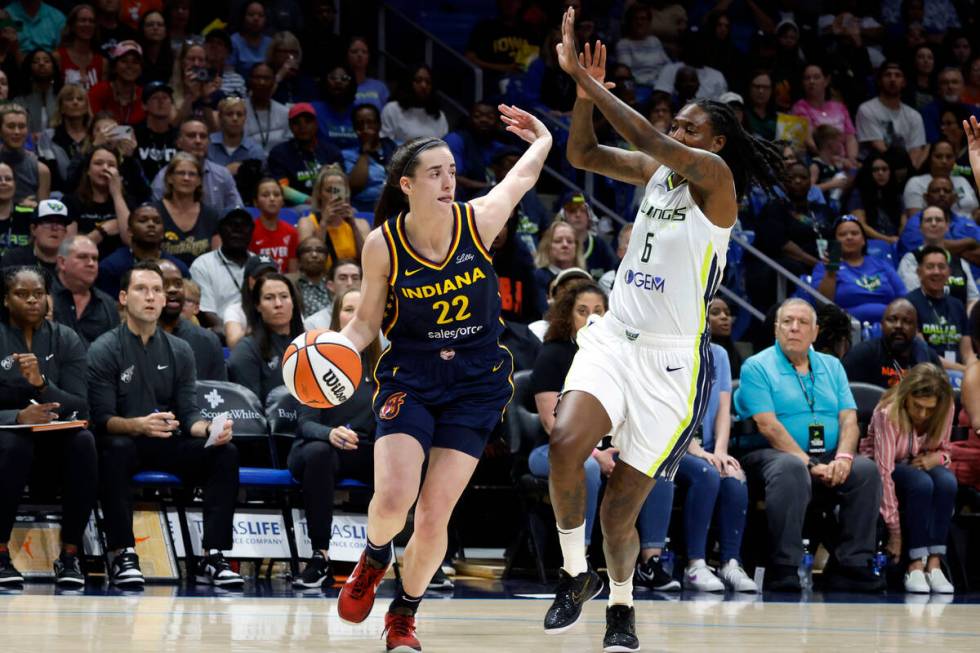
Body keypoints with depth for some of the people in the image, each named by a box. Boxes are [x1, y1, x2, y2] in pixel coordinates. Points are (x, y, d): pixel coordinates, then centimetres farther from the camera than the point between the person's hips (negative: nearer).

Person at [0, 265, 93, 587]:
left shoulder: (66, 340, 3)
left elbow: (81, 407, -4)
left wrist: (42, 383, -22)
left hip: (52, 446, 2)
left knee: (84, 442, -30)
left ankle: (70, 554, -24)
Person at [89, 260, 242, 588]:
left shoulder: (179, 350, 10)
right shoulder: (104, 350, -3)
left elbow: (189, 414, 5)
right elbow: (102, 419, -12)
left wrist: (209, 428, -19)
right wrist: (139, 425, -32)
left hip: (168, 444, 4)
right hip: (125, 441, -4)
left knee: (226, 452, -22)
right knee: (115, 449, -39)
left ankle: (211, 557, -24)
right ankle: (122, 555, -33)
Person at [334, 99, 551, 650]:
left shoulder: (480, 220, -9)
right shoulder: (383, 245, -10)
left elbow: (525, 174, 12)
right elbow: (366, 323, 3)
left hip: (476, 382, 1)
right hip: (409, 378, -1)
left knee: (434, 517, -6)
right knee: (393, 499, -20)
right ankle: (375, 558, 17)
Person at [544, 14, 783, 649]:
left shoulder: (714, 176, -9)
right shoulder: (658, 171, 11)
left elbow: (654, 143, -24)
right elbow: (583, 153, 8)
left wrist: (591, 83, -19)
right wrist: (583, 85, -8)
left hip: (671, 360, -5)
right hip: (615, 337, 5)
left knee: (621, 509, -1)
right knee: (566, 441, -24)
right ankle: (577, 573, -6)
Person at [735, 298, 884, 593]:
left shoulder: (831, 367, 19)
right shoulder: (757, 367, 2)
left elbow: (849, 418, 7)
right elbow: (768, 426, -10)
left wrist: (843, 458, -14)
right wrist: (811, 465, -19)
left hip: (828, 460, 5)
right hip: (771, 456, -5)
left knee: (865, 469, -24)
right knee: (791, 468, -39)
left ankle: (852, 565, -21)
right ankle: (783, 567, -37)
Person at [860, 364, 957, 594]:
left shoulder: (945, 411, -13)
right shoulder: (888, 413, -29)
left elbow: (943, 450, 6)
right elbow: (885, 472, -30)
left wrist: (935, 458, -22)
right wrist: (894, 530, -32)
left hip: (918, 464, 5)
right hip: (876, 468, -5)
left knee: (947, 481, -30)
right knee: (921, 483, -35)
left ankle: (934, 564, -31)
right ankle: (916, 565, -33)